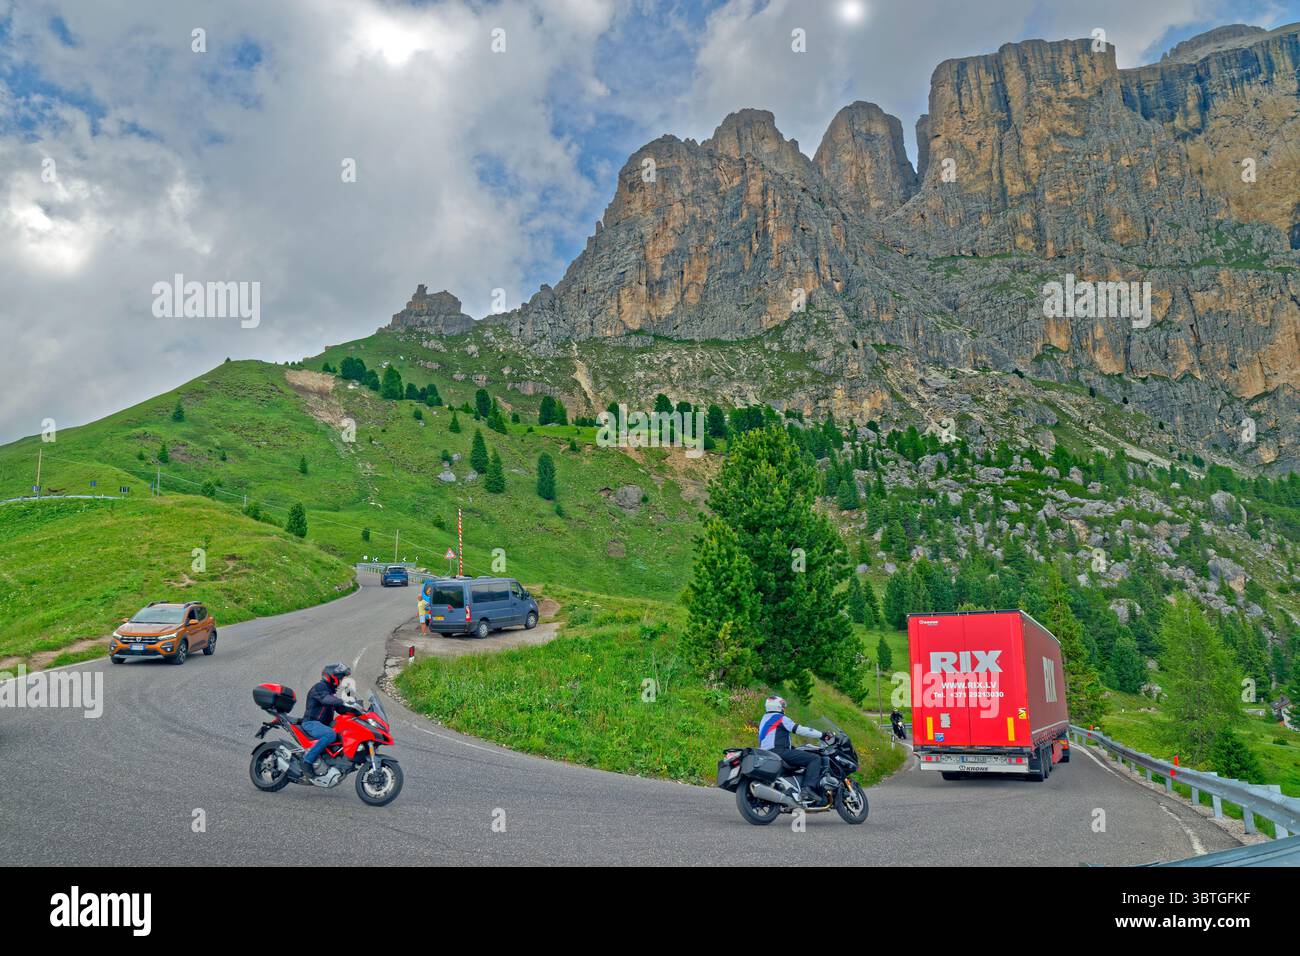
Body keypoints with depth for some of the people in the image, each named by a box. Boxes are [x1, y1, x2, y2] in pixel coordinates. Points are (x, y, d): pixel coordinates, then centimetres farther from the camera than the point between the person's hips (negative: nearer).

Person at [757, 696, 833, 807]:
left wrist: (792, 746, 39)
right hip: (780, 752, -10)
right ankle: (808, 788, -29)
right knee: (815, 759, -13)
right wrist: (822, 735, -5)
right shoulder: (781, 718, -3)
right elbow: (799, 730, -9)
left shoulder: (764, 719, 24)